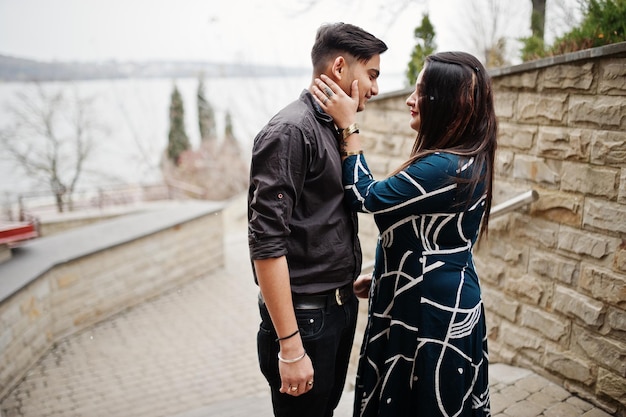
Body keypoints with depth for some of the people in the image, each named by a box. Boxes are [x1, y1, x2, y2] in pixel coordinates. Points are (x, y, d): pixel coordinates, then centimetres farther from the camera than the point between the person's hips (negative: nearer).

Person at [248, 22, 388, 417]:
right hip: (305, 316, -8)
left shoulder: (335, 128, 9)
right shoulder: (290, 131, -18)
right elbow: (266, 244, -23)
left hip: (342, 306, 8)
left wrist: (351, 284, 13)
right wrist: (290, 347, -23)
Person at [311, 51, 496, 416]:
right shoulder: (466, 159, 6)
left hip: (432, 313, -9)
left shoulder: (446, 168, -26)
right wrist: (382, 278, 15)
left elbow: (365, 197, -17)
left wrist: (348, 126, -12)